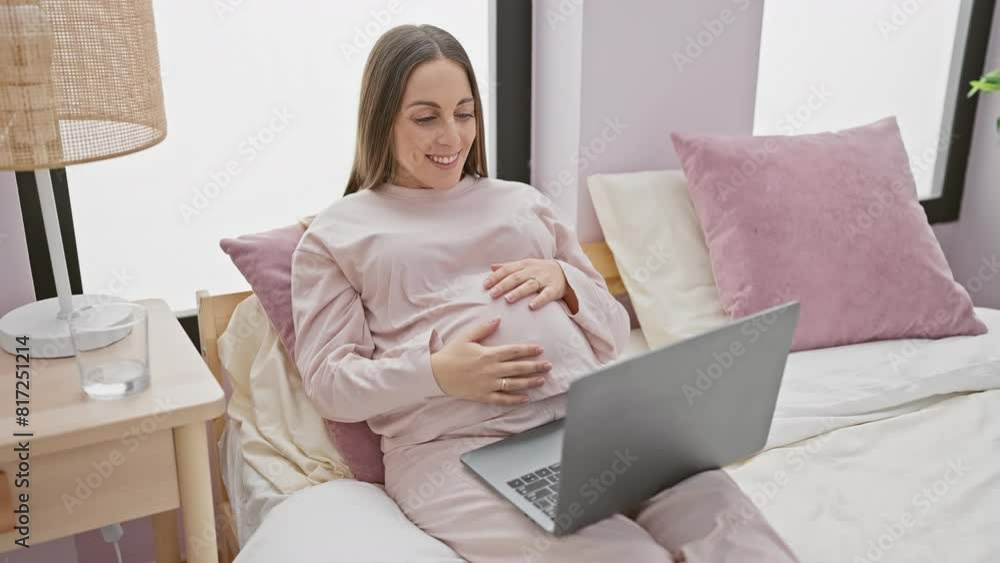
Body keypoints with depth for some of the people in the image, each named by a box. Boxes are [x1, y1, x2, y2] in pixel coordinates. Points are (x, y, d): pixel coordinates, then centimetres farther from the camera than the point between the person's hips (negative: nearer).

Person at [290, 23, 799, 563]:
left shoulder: (522, 201, 22)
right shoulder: (336, 233, 12)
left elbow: (614, 330, 22)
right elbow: (329, 382, 4)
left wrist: (565, 281, 0)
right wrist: (435, 373, -13)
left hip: (591, 416, 4)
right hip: (454, 445, -3)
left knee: (723, 519, -23)